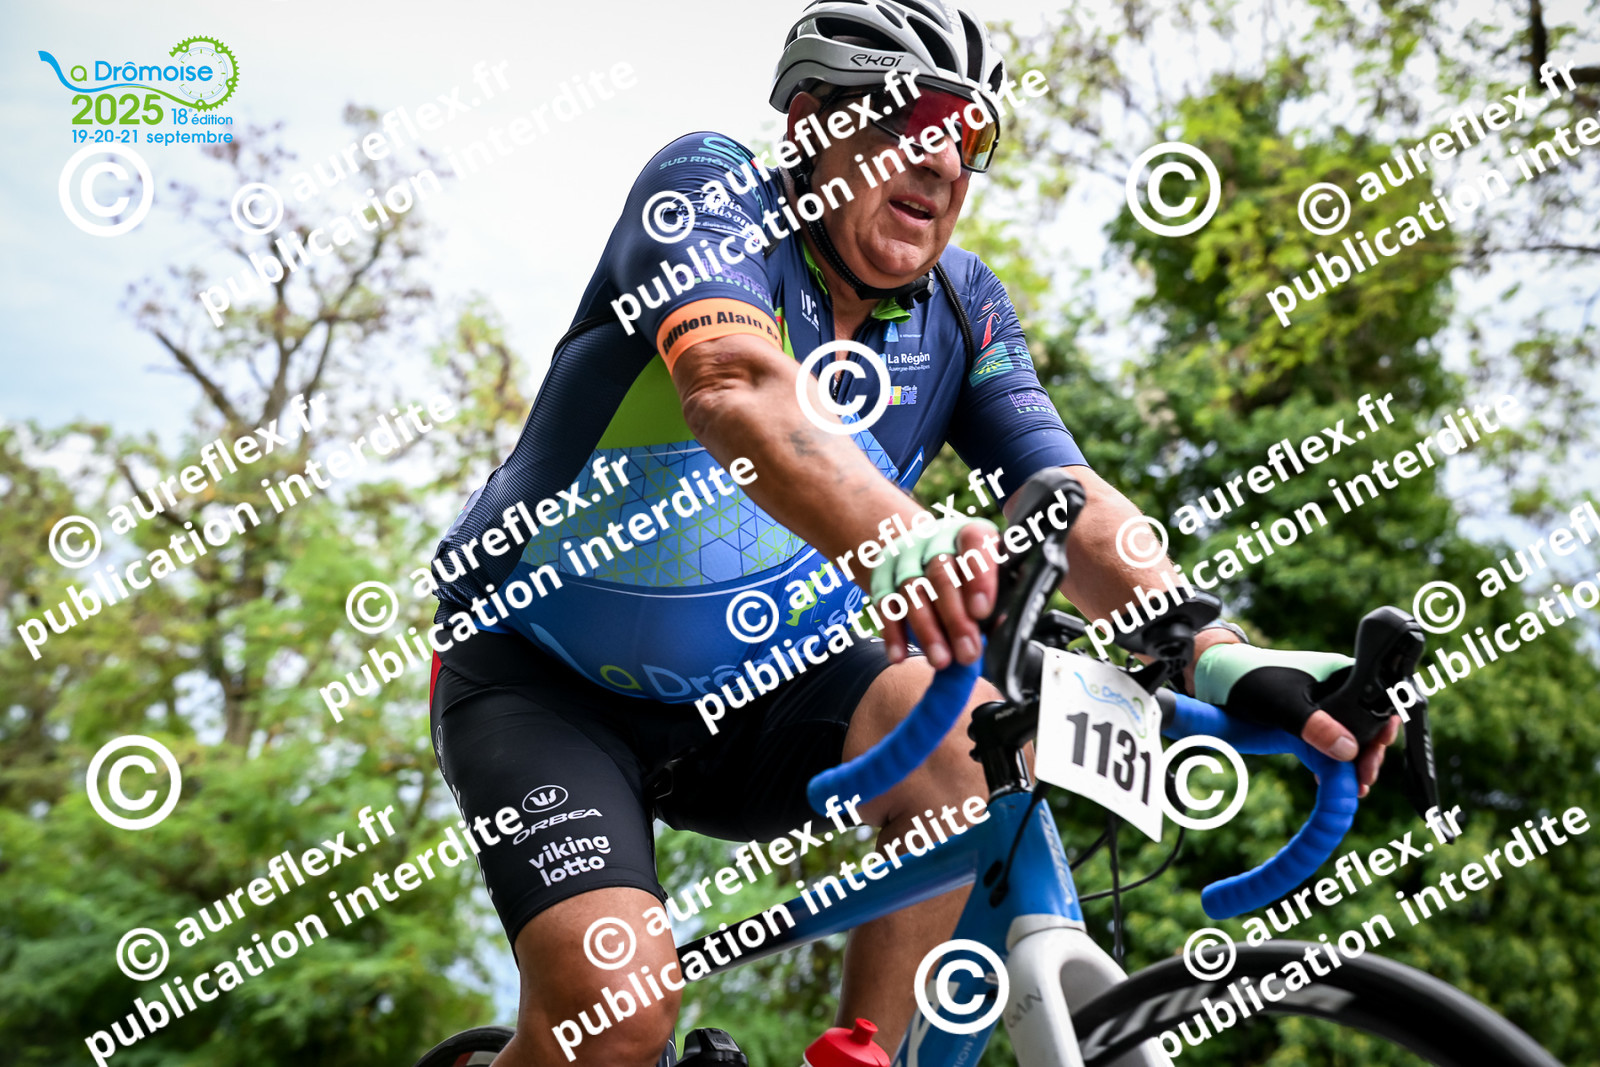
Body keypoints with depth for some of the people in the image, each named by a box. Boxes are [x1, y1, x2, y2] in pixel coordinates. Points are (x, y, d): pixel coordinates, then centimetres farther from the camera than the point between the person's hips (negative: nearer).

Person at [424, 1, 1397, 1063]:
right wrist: (892, 541, -59)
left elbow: (1074, 507, -14)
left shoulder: (962, 307, -4)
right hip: (540, 684, -4)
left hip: (748, 699, 4)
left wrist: (1221, 659, -33)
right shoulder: (708, 186, -18)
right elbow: (735, 385, -40)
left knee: (965, 728, -26)